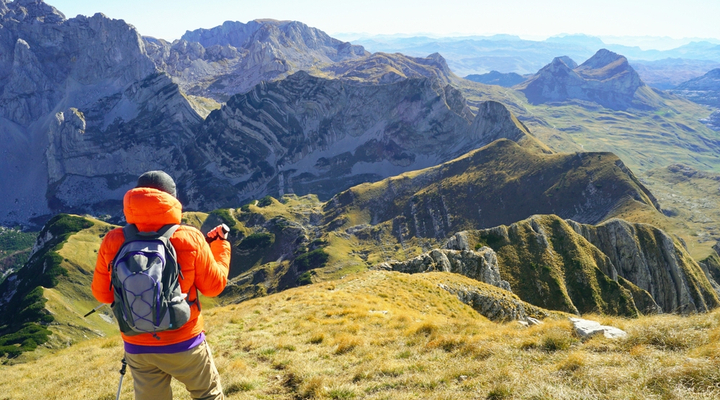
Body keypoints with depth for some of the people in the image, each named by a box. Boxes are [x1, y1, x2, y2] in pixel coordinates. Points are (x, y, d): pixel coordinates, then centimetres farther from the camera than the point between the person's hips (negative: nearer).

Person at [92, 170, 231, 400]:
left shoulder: (113, 242, -10)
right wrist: (221, 244, 9)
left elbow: (102, 294, 3)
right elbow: (214, 286, -4)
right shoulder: (190, 239, -17)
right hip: (183, 343, -2)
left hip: (137, 348, 3)